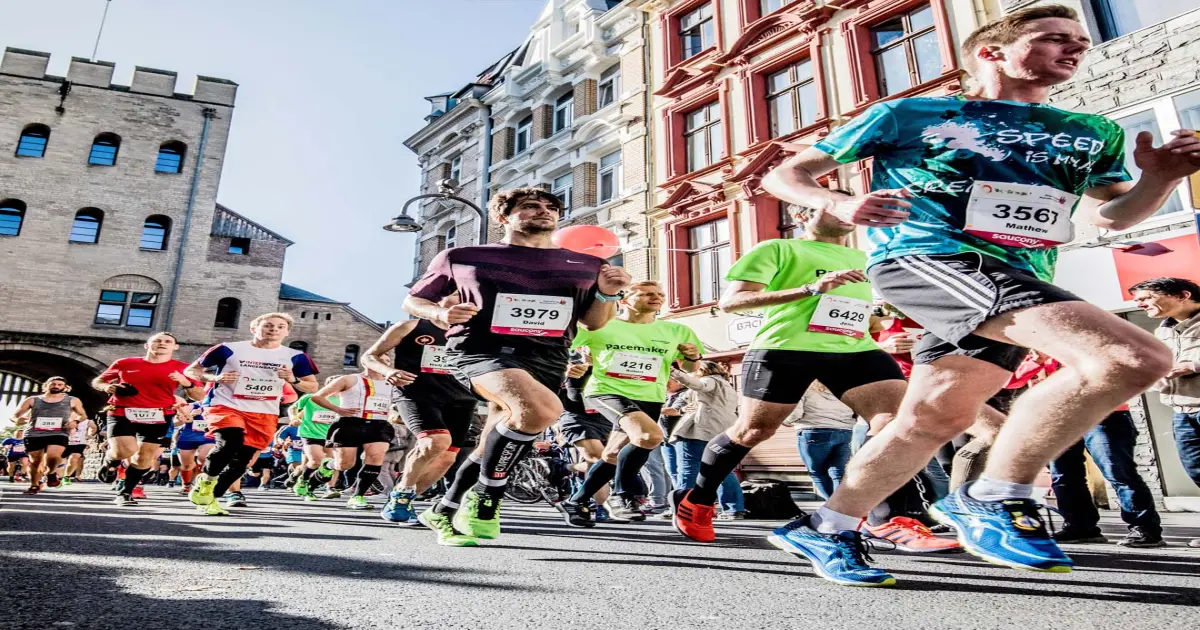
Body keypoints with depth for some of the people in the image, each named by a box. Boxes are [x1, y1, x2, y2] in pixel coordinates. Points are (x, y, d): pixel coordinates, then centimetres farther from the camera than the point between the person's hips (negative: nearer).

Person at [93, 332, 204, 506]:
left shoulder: (182, 369, 2)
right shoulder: (125, 363, 7)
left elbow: (200, 396, -1)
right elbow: (97, 381, 20)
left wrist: (186, 383, -20)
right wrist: (106, 387, -3)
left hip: (158, 416, 1)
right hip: (122, 413, 0)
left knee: (145, 456, 3)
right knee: (125, 451, -16)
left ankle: (124, 492, 24)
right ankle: (109, 462, 21)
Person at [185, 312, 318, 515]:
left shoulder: (295, 357, 2)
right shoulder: (228, 349, -2)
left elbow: (312, 387, 5)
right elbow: (191, 370, 5)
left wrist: (293, 380, -15)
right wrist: (215, 377, -15)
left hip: (264, 415, 3)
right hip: (225, 406, -3)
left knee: (241, 460, 4)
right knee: (232, 441, -28)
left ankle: (210, 498, 25)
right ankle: (205, 481, -2)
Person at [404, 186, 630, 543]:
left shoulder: (587, 266, 14)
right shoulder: (462, 257, 10)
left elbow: (592, 323, 21)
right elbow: (413, 300, 18)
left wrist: (607, 293, 1)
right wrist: (440, 314, -5)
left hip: (546, 360, 5)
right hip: (481, 350, -4)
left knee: (491, 450, 8)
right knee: (540, 409, -32)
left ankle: (445, 510, 35)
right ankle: (484, 498, -10)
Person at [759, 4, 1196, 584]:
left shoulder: (1094, 133, 23)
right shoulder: (907, 114, 8)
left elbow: (1115, 216, 32)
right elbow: (784, 175, 8)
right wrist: (838, 204, -14)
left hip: (1018, 281, 7)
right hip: (923, 256, -7)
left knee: (933, 421, 3)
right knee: (1134, 358, -22)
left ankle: (824, 529, 19)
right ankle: (995, 499, -9)